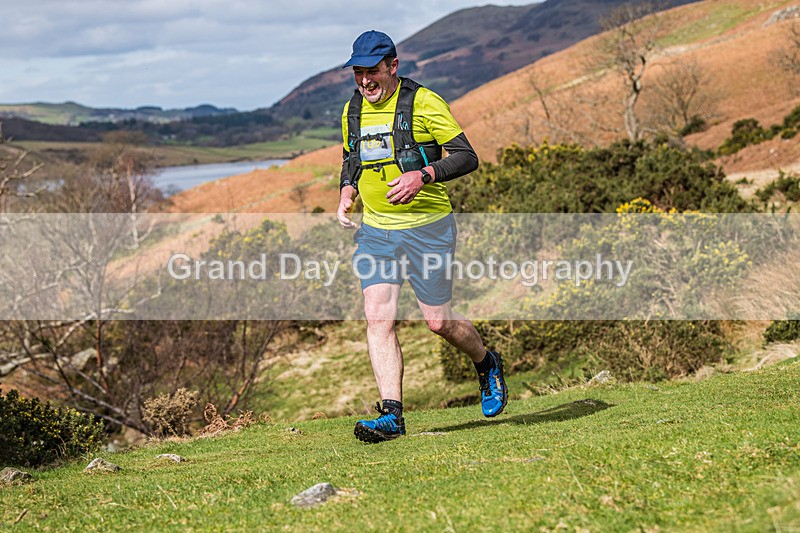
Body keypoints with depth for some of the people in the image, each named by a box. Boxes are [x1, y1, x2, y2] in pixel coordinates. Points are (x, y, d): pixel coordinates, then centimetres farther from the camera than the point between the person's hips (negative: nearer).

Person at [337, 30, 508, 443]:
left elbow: (467, 157, -13)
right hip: (375, 230, 5)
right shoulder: (352, 110, 8)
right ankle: (392, 415, -10)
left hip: (427, 227, -5)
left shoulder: (423, 103, -11)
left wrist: (422, 176, -28)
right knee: (378, 318, -10)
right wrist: (347, 191, 6)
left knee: (438, 321, 2)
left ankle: (487, 364, 33)